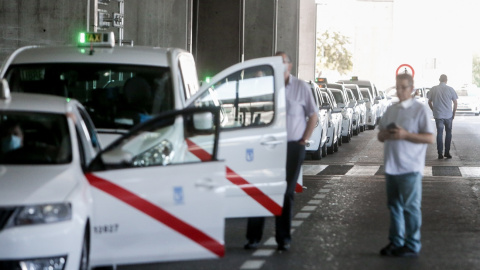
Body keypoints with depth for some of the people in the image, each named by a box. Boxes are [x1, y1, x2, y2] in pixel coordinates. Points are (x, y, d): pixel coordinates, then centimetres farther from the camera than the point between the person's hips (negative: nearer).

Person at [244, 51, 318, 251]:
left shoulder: (300, 87, 1)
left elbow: (313, 115, 5)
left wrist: (304, 139, -2)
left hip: (293, 147, -1)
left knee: (286, 193, 5)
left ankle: (283, 239, 13)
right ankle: (253, 237, 5)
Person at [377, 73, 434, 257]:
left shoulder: (420, 110, -6)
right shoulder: (391, 110, 13)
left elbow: (430, 138, -12)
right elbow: (380, 136, 19)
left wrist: (405, 135, -20)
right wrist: (385, 134, -5)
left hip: (410, 167, -6)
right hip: (391, 166, 6)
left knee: (410, 207, -1)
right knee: (394, 206, 13)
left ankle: (412, 246, 6)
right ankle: (396, 242, 23)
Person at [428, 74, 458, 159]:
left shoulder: (433, 89, -2)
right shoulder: (450, 89, -4)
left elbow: (429, 102, 4)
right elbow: (455, 103, -1)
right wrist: (453, 114, 10)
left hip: (438, 115, 1)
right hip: (448, 115, -1)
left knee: (439, 133, 6)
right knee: (448, 133, 13)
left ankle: (440, 154, 2)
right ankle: (447, 153, 10)